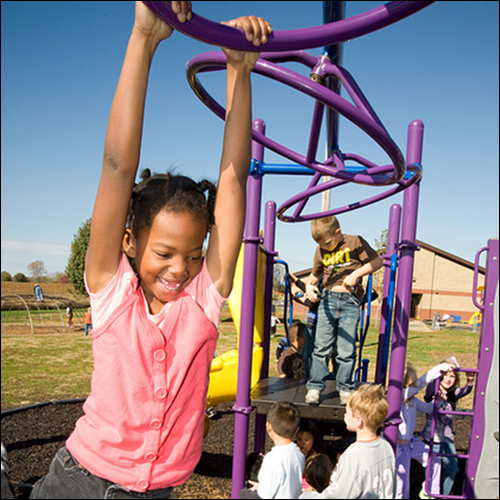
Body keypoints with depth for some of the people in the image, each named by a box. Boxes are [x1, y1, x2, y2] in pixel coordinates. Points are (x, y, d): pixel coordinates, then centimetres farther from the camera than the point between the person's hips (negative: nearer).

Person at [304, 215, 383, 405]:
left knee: (347, 350, -1)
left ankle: (345, 388, 14)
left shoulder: (355, 242, 0)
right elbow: (315, 273, 26)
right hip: (328, 299, 3)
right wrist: (309, 285, 5)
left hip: (350, 302, -3)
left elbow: (377, 261, -1)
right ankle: (314, 387, 8)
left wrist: (356, 274, -12)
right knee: (321, 346, -1)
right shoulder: (321, 251, 13)